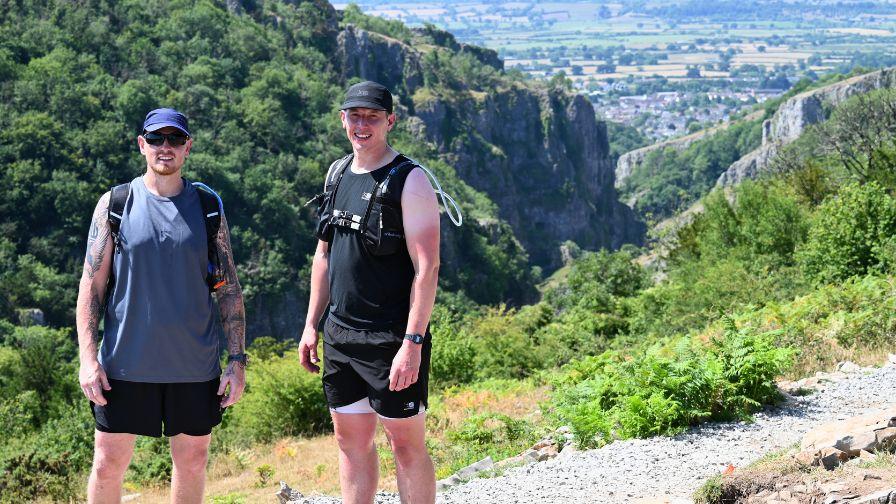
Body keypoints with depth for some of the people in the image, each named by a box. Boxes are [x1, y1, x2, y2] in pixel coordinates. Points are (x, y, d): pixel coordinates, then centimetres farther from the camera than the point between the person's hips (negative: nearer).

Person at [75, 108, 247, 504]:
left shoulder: (208, 207, 6)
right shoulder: (115, 204, 1)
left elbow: (229, 289, 6)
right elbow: (91, 285, 0)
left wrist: (237, 359, -1)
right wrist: (88, 358, -8)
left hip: (195, 366, 2)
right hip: (125, 364, -2)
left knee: (192, 461, 10)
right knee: (109, 464, 2)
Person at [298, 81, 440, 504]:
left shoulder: (409, 181, -10)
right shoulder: (338, 173, 11)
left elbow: (427, 268, -16)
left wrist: (412, 343, -22)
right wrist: (311, 325, 14)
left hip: (391, 340, -7)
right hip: (340, 337, 7)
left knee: (406, 445, -2)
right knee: (351, 440, 12)